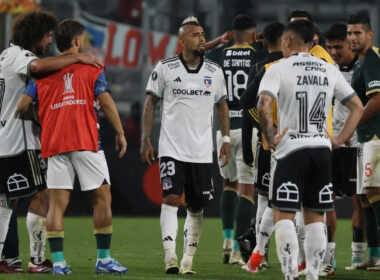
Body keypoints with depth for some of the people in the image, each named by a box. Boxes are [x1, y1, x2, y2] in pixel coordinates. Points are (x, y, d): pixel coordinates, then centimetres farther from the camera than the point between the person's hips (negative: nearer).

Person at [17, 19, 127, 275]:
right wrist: (120, 133, 3)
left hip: (54, 144, 3)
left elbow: (23, 105, 6)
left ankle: (58, 262, -5)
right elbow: (106, 102, -4)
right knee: (102, 197, 5)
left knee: (57, 202, 2)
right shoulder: (91, 66, 4)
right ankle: (104, 259, 2)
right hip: (86, 142, -3)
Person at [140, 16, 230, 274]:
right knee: (171, 198, -16)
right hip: (172, 148, -3)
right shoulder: (165, 68, -2)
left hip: (202, 151, 3)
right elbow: (151, 103, 4)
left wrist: (226, 139, 10)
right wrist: (146, 139, -1)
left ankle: (188, 259, 15)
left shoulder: (215, 71, 6)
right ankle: (170, 256, -20)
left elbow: (222, 106, 16)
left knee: (197, 207, 5)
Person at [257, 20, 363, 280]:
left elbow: (263, 105, -20)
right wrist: (340, 140, 12)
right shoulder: (330, 70, 10)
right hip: (322, 149, 4)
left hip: (292, 150, -4)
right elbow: (358, 107, 11)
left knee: (283, 215, -1)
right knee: (315, 217, 11)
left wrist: (270, 137, -8)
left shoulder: (279, 69, -5)